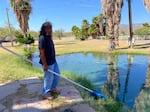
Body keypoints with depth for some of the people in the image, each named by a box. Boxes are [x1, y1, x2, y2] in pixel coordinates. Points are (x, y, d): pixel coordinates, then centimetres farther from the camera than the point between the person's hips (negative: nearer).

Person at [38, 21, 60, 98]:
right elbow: (42, 53, -22)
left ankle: (53, 88, 42)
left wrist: (53, 59, 18)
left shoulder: (49, 37, 8)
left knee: (57, 74, 21)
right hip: (48, 63, -10)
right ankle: (46, 93, 26)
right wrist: (45, 64, -22)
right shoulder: (42, 38, -20)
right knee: (49, 78, 4)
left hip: (53, 61, 10)